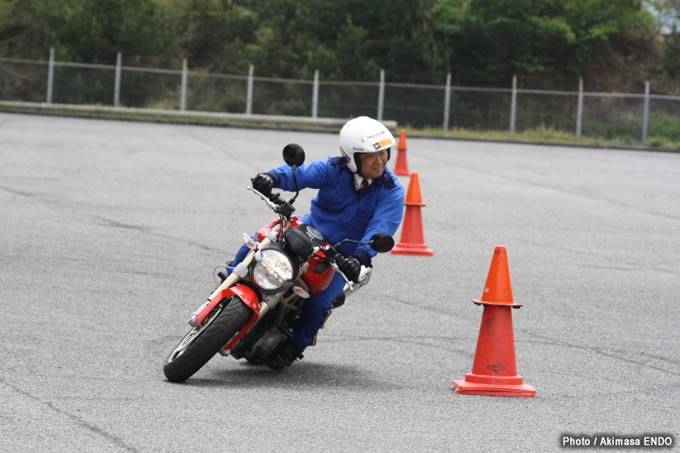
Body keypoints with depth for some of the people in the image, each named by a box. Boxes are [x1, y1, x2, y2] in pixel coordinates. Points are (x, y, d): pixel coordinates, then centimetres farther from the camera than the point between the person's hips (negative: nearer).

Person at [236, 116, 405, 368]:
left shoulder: (392, 191, -16)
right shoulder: (333, 169, -12)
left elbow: (381, 229, -29)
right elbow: (300, 174, -25)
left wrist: (359, 258, -47)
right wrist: (274, 177, -48)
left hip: (343, 256, -2)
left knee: (319, 302, -24)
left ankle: (296, 346, 4)